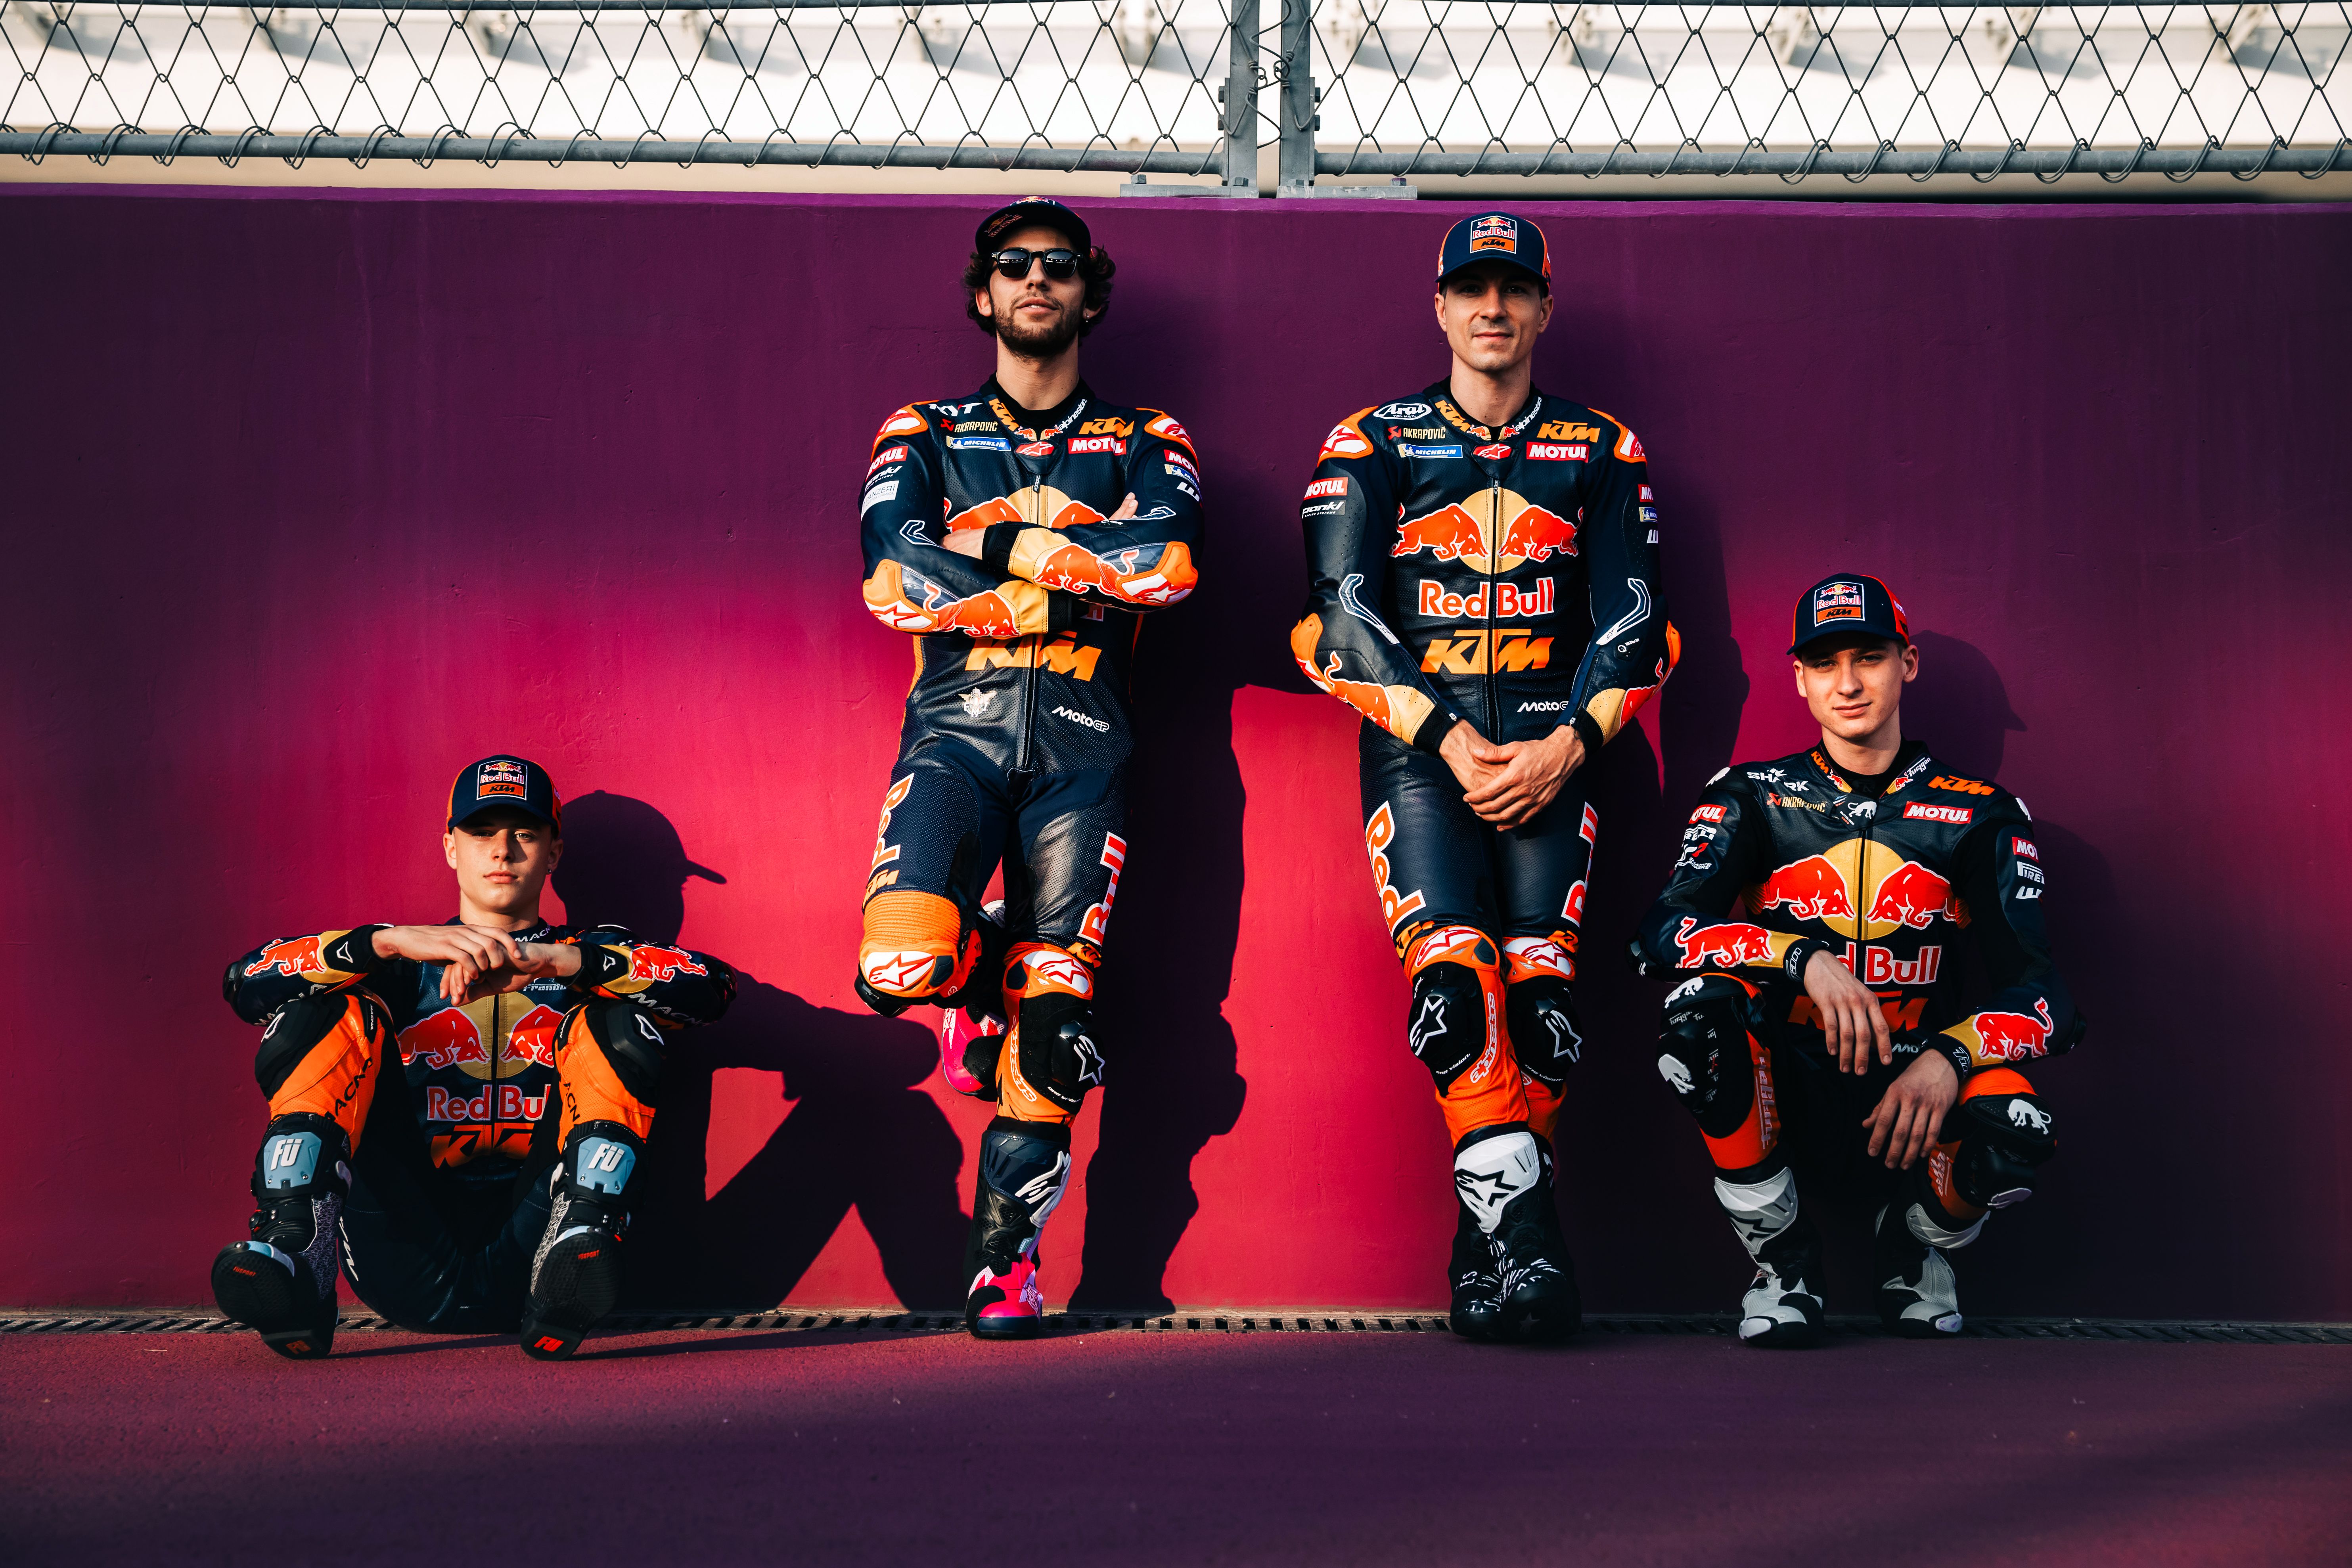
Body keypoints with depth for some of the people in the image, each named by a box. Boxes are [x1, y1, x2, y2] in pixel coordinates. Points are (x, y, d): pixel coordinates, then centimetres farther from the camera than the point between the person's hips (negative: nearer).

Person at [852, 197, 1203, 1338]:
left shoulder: (1142, 442, 15)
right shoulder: (925, 434, 15)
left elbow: (1169, 559, -7)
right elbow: (892, 578, -5)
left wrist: (1002, 544, -6)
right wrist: (1082, 589, -7)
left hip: (1081, 735, 1)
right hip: (957, 722, 0)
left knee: (1054, 1011, -6)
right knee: (901, 965, -22)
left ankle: (1005, 1249, 7)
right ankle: (973, 979, 14)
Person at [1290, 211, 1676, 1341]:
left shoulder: (1602, 452, 16)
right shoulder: (1372, 444, 11)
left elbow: (1634, 623, 9)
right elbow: (1341, 617, 2)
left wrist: (1567, 746, -7)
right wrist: (1446, 740, -9)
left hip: (1553, 741, 1)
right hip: (1417, 734, -1)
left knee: (1543, 988, -15)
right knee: (1452, 974, -22)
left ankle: (1491, 1245, -8)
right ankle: (1519, 1221, -24)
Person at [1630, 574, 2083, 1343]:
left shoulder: (1980, 813, 3)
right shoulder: (1752, 797, 3)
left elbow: (2046, 996, -6)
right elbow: (1660, 932, -14)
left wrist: (1947, 1058, -27)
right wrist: (1805, 959, -30)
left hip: (1914, 1091, 0)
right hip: (1788, 1090, 0)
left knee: (2018, 1135, -33)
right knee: (1698, 1009, -31)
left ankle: (1914, 1246, 6)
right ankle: (1781, 1259, -7)